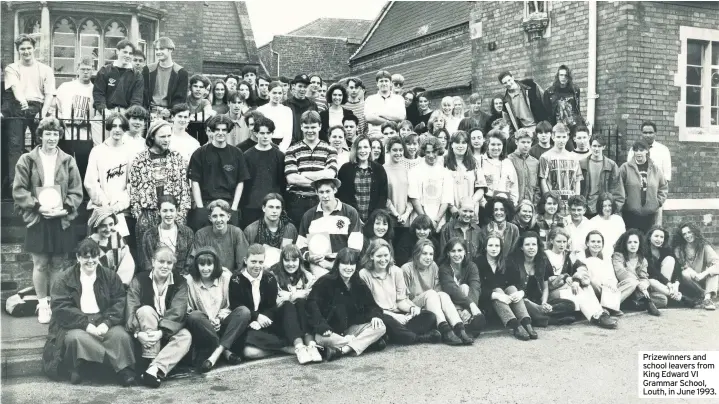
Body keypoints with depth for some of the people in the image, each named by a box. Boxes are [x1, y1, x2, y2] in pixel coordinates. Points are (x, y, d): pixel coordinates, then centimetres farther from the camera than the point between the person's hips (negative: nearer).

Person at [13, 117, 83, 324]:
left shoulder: (68, 161, 4)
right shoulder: (27, 160, 0)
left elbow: (76, 192, 3)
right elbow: (19, 191, -3)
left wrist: (65, 209, -11)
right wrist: (38, 207, -13)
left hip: (61, 220, 1)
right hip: (37, 220, -1)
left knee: (58, 265, 8)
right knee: (40, 265, 4)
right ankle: (43, 304, 17)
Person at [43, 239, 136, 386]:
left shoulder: (110, 276, 11)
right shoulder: (64, 279, 5)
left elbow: (119, 302, 1)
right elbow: (61, 308, -6)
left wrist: (106, 323, -17)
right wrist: (86, 325, -19)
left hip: (103, 321, 1)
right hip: (75, 324, -1)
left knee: (121, 335, -29)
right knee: (75, 338, -35)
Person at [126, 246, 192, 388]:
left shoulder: (180, 282, -5)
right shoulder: (140, 280, -5)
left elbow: (177, 312, -18)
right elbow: (131, 309, -16)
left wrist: (161, 332, -34)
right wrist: (137, 332, -34)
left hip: (169, 332, 1)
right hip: (145, 333, -1)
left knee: (186, 336, -29)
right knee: (145, 310, -29)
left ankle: (155, 369, -43)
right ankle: (150, 361, -34)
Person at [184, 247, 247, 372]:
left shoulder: (225, 277, 1)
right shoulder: (189, 281, -2)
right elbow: (187, 310, -2)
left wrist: (220, 318, -14)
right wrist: (208, 320, -17)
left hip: (222, 325, 2)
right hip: (204, 329, -1)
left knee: (244, 311, -25)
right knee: (194, 316, -34)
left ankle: (216, 353, -32)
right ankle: (225, 351, -24)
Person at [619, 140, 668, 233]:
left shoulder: (655, 168, 7)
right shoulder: (625, 168, -3)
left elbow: (664, 187, 14)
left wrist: (659, 201, 4)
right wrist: (623, 201, -8)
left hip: (650, 213, 3)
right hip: (630, 213, -3)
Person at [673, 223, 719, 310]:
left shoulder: (704, 246, -6)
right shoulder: (679, 249, -4)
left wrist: (703, 274, -31)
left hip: (704, 280, 1)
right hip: (690, 283, -1)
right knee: (685, 273, -31)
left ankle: (707, 298, -40)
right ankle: (706, 295, -23)